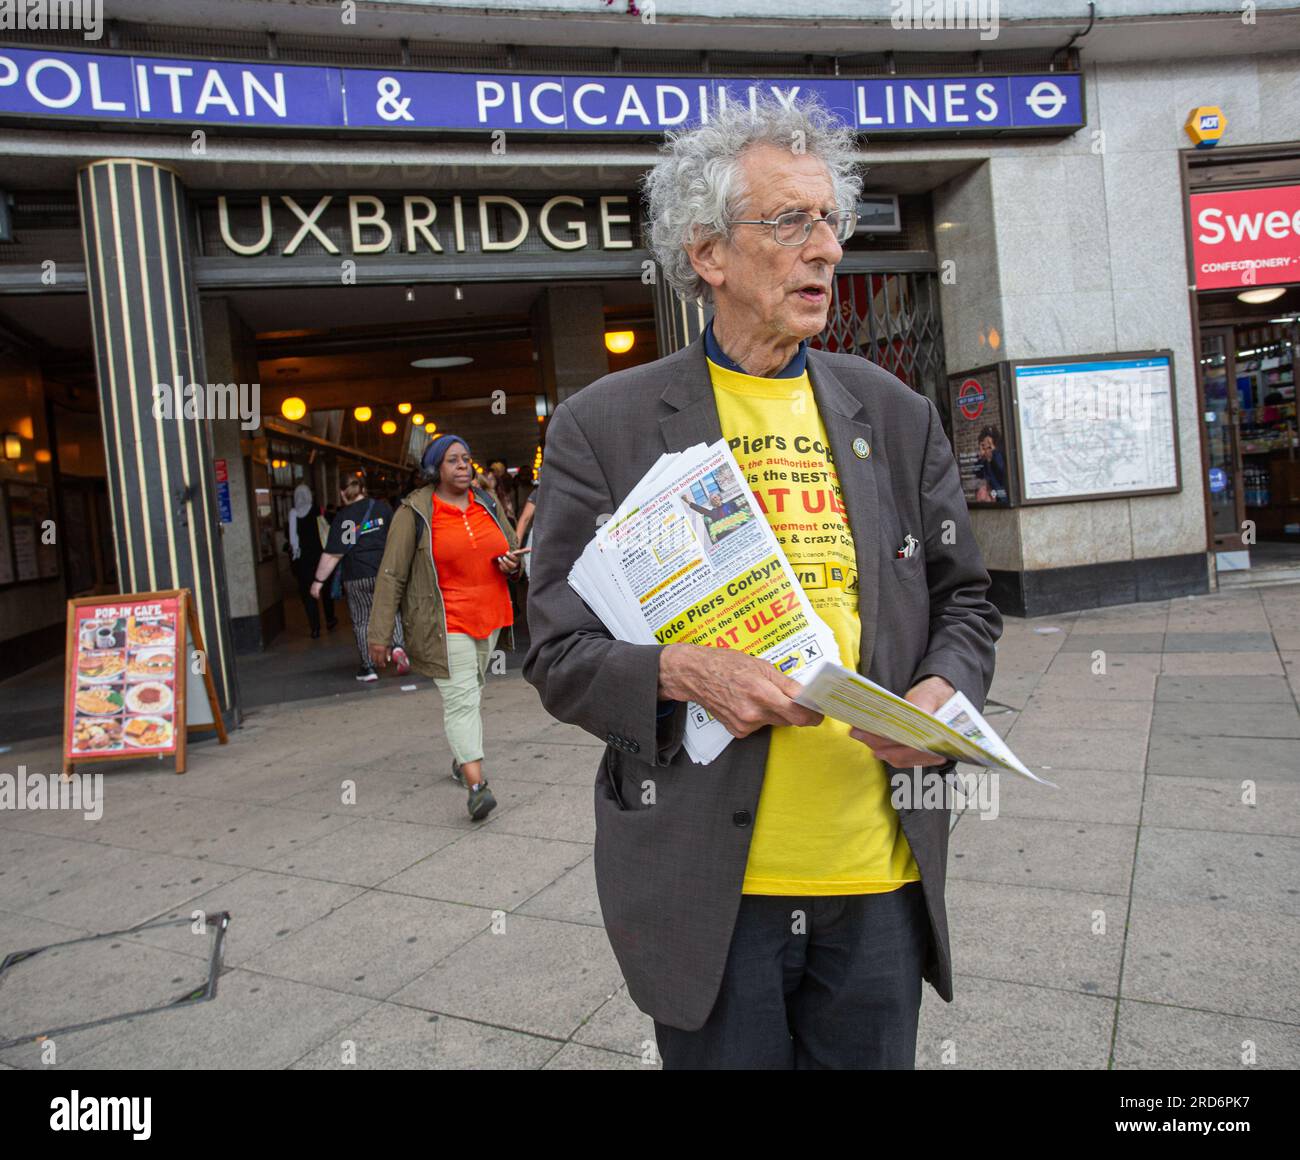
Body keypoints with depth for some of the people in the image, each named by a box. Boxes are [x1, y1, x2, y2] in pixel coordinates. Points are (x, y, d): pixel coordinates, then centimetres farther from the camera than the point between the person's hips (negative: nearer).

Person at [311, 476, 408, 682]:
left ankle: (368, 667, 11)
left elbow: (332, 554, -7)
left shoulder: (342, 517, -4)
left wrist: (319, 580, 0)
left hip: (357, 577, -2)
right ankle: (398, 646, -9)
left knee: (362, 622, 8)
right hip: (386, 572, 2)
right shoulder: (382, 508, 2)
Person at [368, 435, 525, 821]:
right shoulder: (415, 511, -6)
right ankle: (477, 784, -19)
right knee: (461, 700, -13)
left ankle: (462, 761, 34)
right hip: (444, 624, -6)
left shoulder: (487, 504, 11)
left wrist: (512, 563, -2)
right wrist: (381, 635, -10)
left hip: (488, 616, 6)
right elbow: (392, 575, -7)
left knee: (469, 695, 17)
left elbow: (514, 547, 24)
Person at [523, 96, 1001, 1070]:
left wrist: (943, 690, -8)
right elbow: (559, 653, -4)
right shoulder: (604, 426, -4)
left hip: (879, 880, 4)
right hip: (706, 888, -3)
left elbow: (963, 600, 13)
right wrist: (679, 671, -22)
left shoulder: (898, 416, 7)